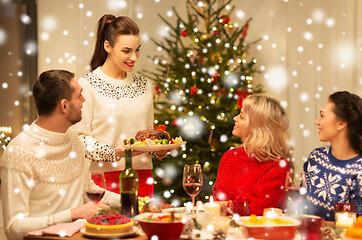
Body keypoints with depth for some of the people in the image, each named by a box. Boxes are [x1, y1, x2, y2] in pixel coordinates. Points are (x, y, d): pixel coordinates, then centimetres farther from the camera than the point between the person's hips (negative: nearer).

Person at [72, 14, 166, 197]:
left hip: (143, 178, 5)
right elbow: (79, 140, -9)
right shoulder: (87, 86, -6)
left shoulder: (144, 85, 12)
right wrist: (115, 152, -21)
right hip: (104, 180, -5)